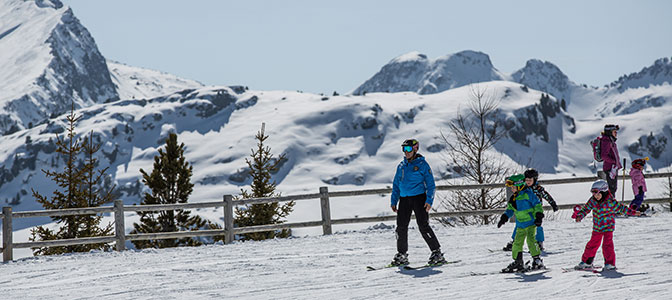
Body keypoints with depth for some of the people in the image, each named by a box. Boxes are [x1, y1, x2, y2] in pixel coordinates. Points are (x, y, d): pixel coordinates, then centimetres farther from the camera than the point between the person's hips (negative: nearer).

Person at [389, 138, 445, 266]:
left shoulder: (422, 164, -2)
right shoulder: (401, 166, 14)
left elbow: (430, 184, -3)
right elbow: (396, 185, 20)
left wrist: (429, 200, -14)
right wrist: (394, 201, 11)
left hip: (418, 197, -5)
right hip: (404, 199, 5)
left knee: (423, 226, -11)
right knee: (401, 227, 2)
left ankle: (437, 253, -6)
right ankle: (402, 255, 14)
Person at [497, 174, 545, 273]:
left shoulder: (528, 194, -11)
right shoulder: (513, 198, 10)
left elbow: (537, 205, -10)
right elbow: (510, 209, 22)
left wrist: (539, 216, -16)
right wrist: (504, 218, 10)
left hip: (531, 222, -7)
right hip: (520, 225, 7)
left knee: (531, 240, -18)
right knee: (517, 243, 4)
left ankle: (537, 260, -10)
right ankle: (518, 262, 12)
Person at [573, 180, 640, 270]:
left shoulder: (610, 201, -15)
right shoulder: (592, 200, -3)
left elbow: (621, 208, -9)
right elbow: (586, 209, 5)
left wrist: (632, 212, -14)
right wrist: (579, 216, -10)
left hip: (608, 227, -4)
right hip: (597, 228, 4)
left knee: (607, 244, -13)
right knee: (592, 244, 9)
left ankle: (610, 263, -3)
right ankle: (586, 262, 22)